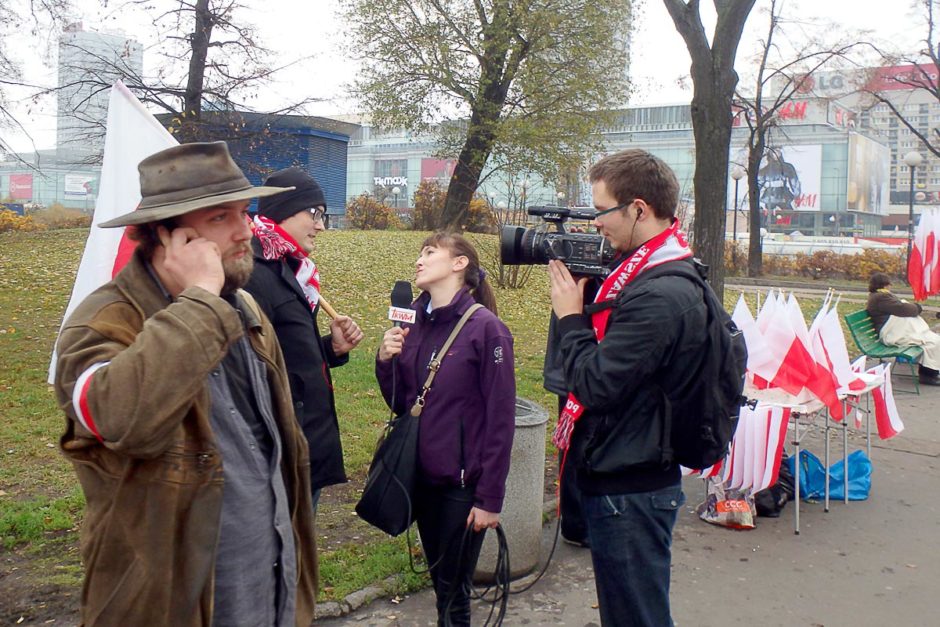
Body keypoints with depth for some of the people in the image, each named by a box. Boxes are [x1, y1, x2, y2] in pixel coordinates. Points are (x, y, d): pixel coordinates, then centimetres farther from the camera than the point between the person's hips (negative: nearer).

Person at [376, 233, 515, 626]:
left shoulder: (486, 328, -15)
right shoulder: (412, 323, 3)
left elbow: (500, 420, -14)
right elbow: (400, 404, 9)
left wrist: (490, 497, -14)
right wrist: (386, 361, -9)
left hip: (463, 482, -5)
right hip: (421, 475, 6)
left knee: (453, 589, 8)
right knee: (438, 579, 20)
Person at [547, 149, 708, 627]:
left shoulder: (660, 296, -25)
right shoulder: (645, 274, 8)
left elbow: (595, 386, -25)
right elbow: (604, 351, 13)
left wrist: (570, 315, -12)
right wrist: (578, 309, 0)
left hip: (629, 491, -10)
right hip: (621, 478, 10)